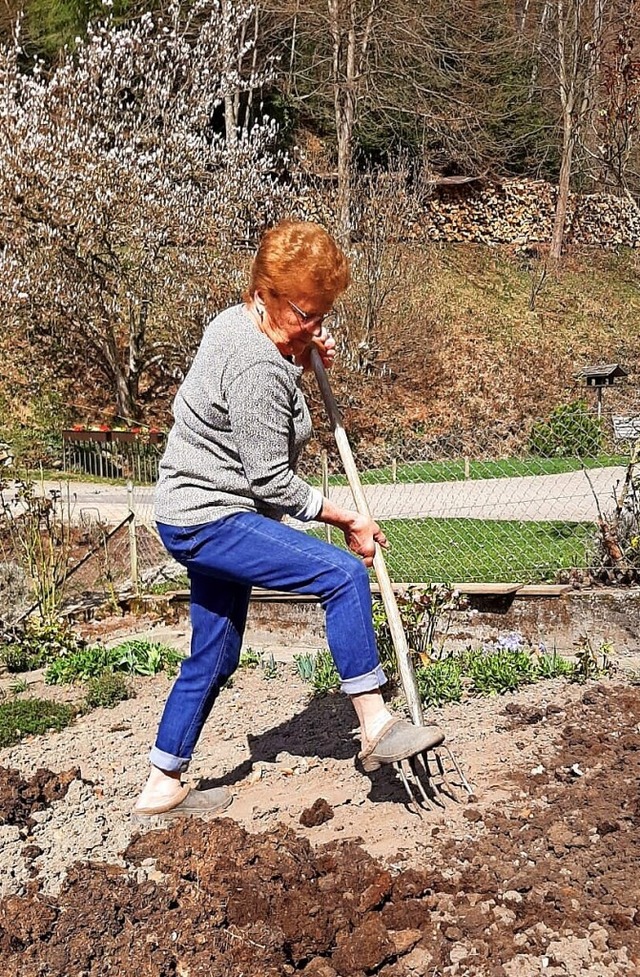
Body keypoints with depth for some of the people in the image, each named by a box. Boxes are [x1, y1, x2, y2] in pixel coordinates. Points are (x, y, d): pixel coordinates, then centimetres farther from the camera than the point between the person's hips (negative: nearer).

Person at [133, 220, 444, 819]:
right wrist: (347, 520, -9)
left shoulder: (234, 323, 7)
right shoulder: (256, 366, -23)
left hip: (201, 518, 11)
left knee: (214, 657, 15)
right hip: (211, 520, -11)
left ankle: (162, 788, 26)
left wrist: (305, 360, 7)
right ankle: (376, 728, -13)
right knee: (343, 573, -20)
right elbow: (272, 482, -21)